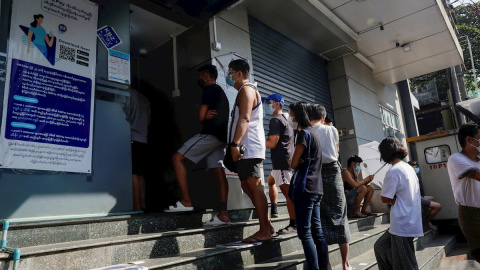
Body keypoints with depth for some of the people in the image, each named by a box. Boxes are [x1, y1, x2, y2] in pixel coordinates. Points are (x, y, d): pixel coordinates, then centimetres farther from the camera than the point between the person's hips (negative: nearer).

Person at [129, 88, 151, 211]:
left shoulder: (129, 93, -1)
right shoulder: (144, 98, 22)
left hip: (132, 139, -7)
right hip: (143, 140, 7)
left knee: (133, 173, -10)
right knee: (140, 174, 8)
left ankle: (137, 206, -12)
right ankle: (142, 204, 6)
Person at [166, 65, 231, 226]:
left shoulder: (210, 89, -2)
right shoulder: (221, 92, 27)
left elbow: (201, 117, -8)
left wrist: (206, 116, 12)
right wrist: (207, 116, 1)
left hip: (210, 134, -10)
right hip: (220, 137, 10)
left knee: (177, 158, -7)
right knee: (219, 173, 2)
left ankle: (186, 201, -14)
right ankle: (223, 214, -2)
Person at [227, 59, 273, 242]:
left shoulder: (246, 89, -5)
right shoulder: (247, 91, 27)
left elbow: (244, 119, -19)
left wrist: (235, 144, -25)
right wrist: (237, 144, 22)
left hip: (249, 148, -10)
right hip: (247, 148, 10)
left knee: (254, 187, -9)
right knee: (248, 186, 10)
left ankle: (264, 231, -3)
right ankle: (267, 226, 15)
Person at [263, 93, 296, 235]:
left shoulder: (275, 120, -9)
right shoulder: (285, 119, 21)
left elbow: (272, 143, -16)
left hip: (281, 161, -11)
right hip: (286, 160, 11)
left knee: (287, 191, -12)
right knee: (271, 180, 27)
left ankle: (293, 224, -12)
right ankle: (274, 210, 28)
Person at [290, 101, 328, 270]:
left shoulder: (303, 133, -9)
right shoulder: (314, 132, 16)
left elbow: (294, 164, -12)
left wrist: (299, 163, 6)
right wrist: (302, 163, 9)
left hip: (306, 188, -9)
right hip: (316, 187, 9)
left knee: (305, 233, -6)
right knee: (317, 231, 10)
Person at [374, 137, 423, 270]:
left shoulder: (393, 171, -17)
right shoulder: (409, 168, 10)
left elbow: (385, 198, -16)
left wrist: (393, 198, 2)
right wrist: (394, 198, 3)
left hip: (403, 225, -9)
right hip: (411, 222, 9)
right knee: (380, 246, 21)